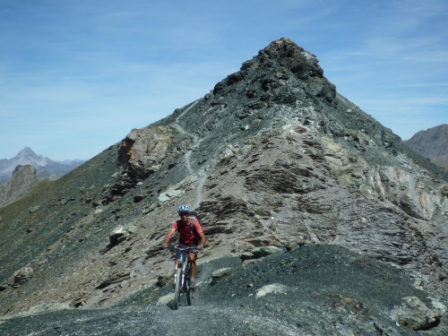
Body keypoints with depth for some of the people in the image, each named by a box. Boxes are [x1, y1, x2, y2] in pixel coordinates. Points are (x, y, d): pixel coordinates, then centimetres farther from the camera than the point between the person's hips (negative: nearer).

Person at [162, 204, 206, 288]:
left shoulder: (194, 222, -22)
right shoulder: (177, 223, -18)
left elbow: (202, 236, -28)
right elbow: (170, 233, -33)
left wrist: (201, 244, -49)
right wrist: (165, 243, -53)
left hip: (193, 244, -2)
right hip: (182, 244, 2)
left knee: (191, 258, -30)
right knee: (177, 263, -14)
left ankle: (192, 280, -19)